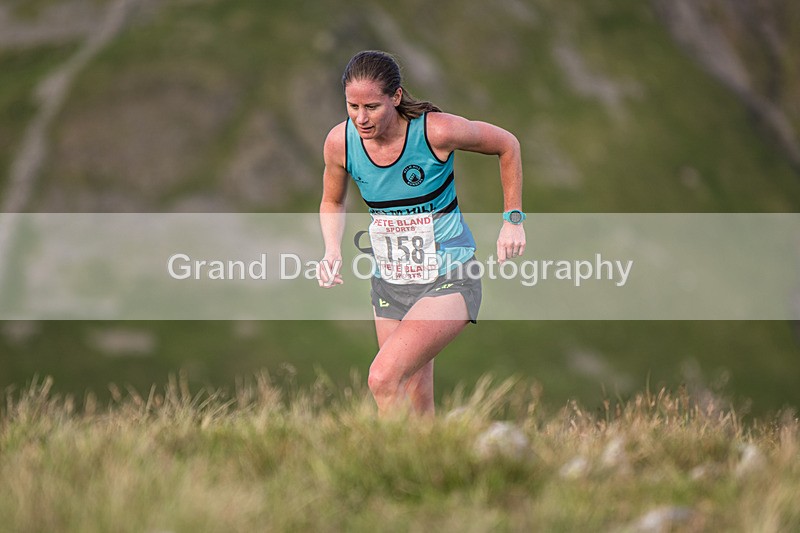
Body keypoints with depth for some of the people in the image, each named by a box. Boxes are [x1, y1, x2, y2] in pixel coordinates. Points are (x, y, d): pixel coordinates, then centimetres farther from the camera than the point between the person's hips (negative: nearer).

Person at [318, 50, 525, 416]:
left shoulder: (436, 131, -21)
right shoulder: (340, 142, -9)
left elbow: (507, 145, -2)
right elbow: (332, 201, 12)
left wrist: (513, 218, 0)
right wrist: (332, 252, -6)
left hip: (449, 280, -5)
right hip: (389, 285, 5)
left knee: (383, 379, -24)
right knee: (417, 408, 7)